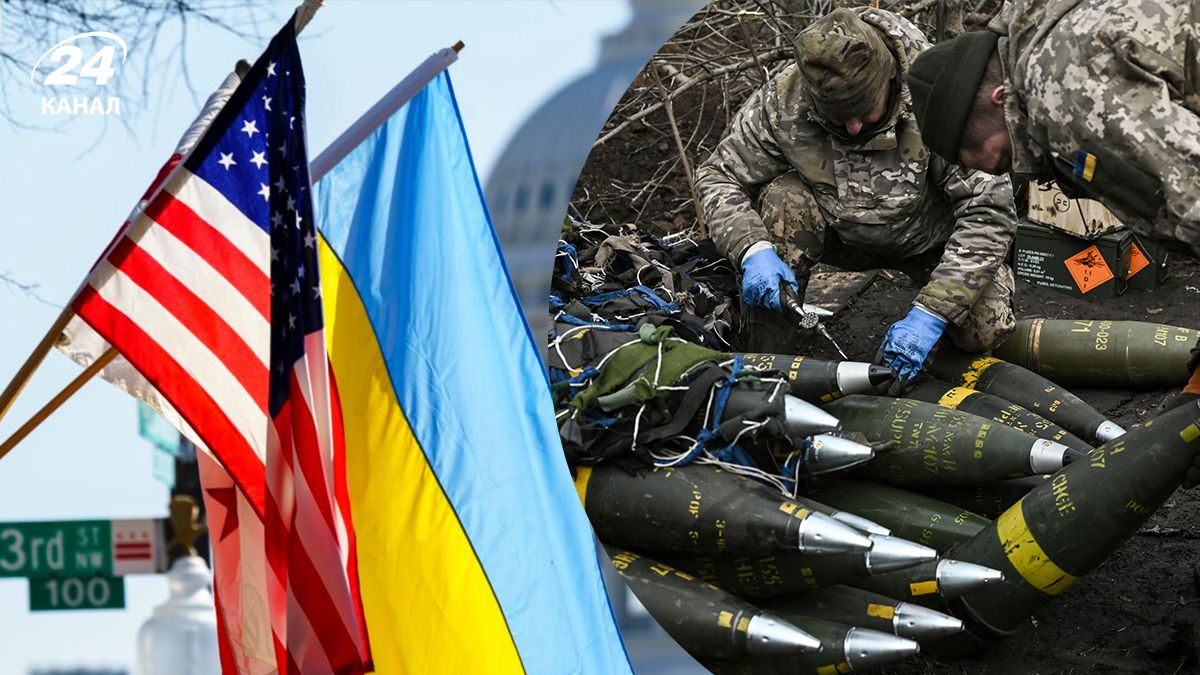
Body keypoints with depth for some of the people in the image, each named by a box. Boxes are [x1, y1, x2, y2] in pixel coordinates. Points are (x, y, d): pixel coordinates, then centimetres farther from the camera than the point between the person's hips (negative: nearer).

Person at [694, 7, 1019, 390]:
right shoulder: (783, 100, -25)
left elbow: (989, 209, -31)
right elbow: (718, 177, -13)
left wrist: (930, 313, -37)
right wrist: (753, 250, -34)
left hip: (930, 240, -1)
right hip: (843, 235, 2)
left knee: (984, 330, -26)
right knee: (784, 201, -29)